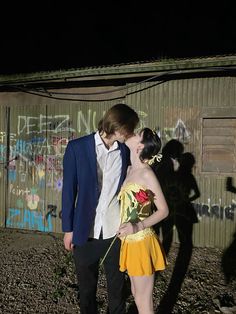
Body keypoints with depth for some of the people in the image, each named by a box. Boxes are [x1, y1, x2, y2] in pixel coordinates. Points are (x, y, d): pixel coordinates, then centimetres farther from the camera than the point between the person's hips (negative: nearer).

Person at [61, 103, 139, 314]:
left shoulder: (126, 151, -1)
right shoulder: (77, 148, -8)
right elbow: (69, 190, -3)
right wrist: (68, 228, -1)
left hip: (115, 232, 2)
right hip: (85, 232, -1)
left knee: (117, 285, 15)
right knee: (86, 287, 17)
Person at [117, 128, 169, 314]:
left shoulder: (146, 174, -19)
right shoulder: (130, 170, 4)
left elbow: (164, 210, -16)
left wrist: (138, 226, -27)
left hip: (142, 242, -7)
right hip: (130, 241, 8)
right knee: (137, 294, 24)